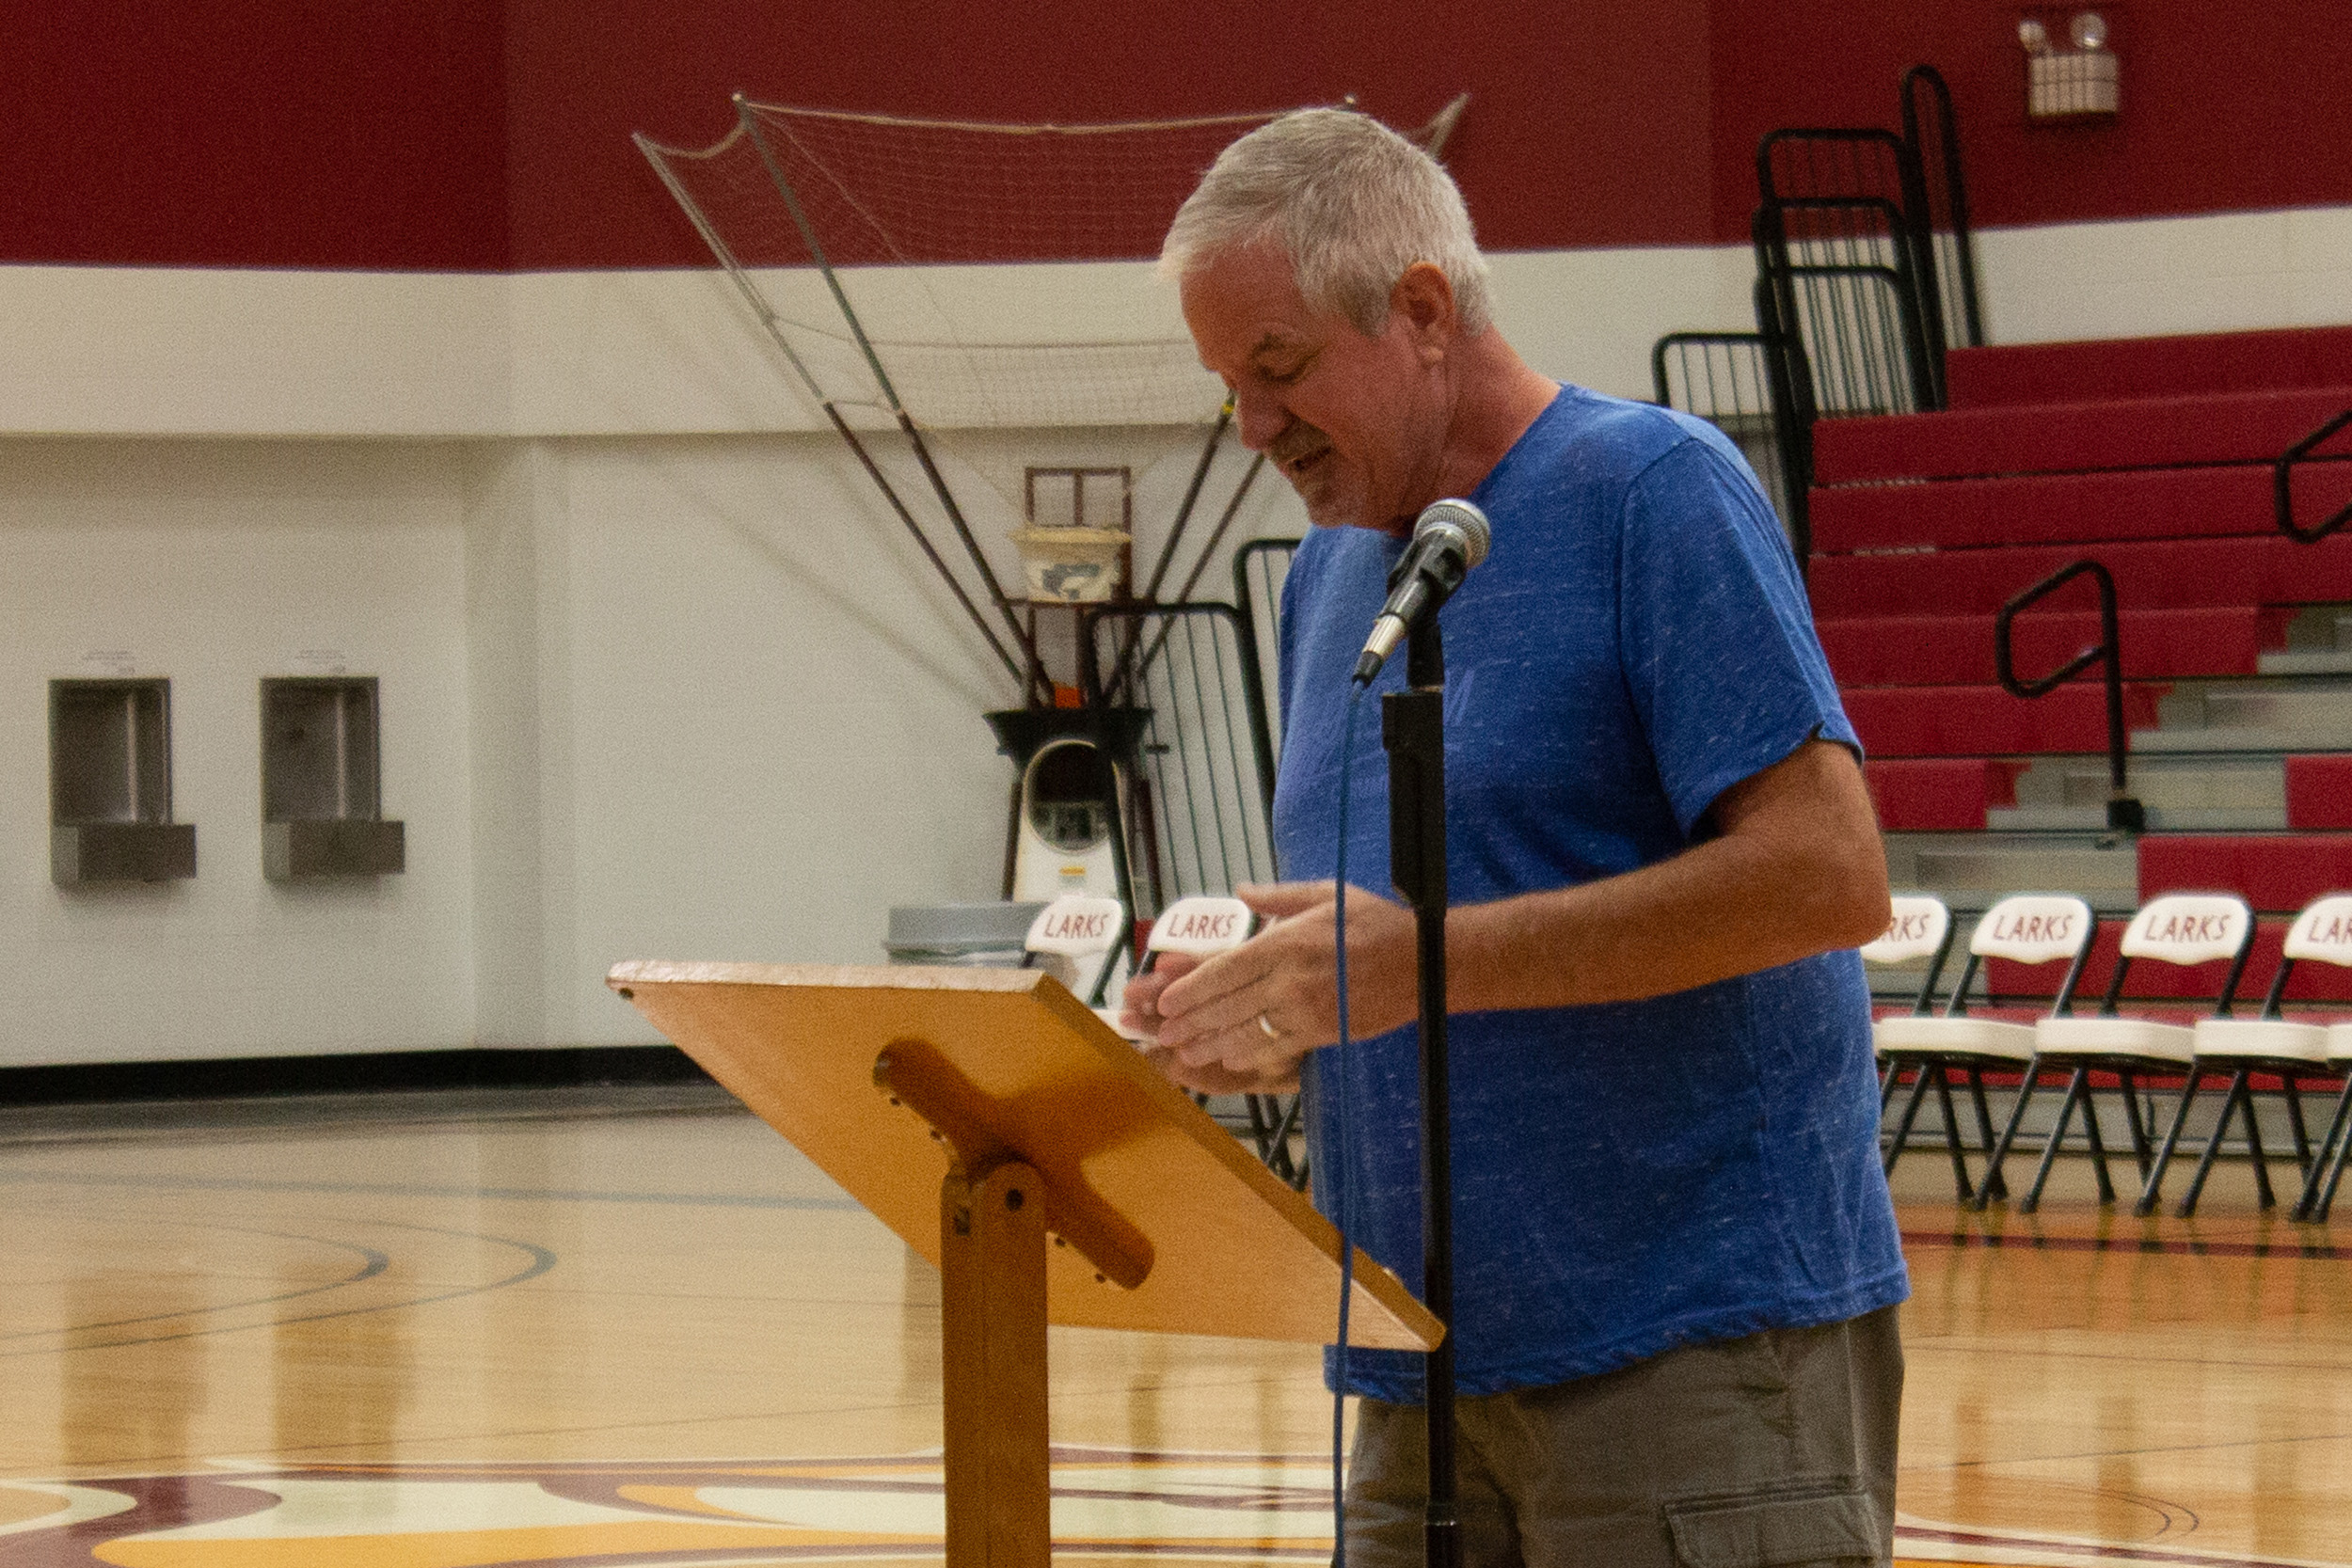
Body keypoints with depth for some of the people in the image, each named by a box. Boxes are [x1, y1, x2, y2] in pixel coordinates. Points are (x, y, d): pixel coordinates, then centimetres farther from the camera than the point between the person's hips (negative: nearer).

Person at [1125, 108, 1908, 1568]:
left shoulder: (1652, 489, -8)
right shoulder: (1331, 570, 17)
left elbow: (1829, 874, -17)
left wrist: (1432, 959, -20)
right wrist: (1251, 1024, -1)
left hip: (1701, 1339, -7)